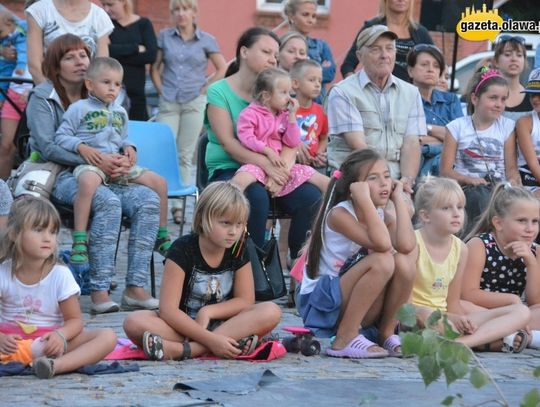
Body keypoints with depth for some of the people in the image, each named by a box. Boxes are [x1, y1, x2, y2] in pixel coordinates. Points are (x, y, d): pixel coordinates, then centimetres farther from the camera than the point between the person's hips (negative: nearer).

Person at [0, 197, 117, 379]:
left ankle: (58, 364, -47)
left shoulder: (61, 275, -5)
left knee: (107, 336, -23)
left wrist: (61, 335, -25)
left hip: (50, 341, 0)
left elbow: (75, 320, -2)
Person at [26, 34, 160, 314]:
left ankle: (135, 287, -28)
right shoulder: (42, 98, 3)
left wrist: (124, 159, -8)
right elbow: (47, 146, -9)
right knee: (108, 201, -36)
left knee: (148, 199, -23)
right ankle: (99, 290, -37)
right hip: (61, 177, -5)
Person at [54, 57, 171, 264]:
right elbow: (61, 137, -1)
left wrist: (128, 147, 7)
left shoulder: (120, 112, 21)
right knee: (88, 181, -43)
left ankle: (162, 236, 11)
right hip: (91, 163, -6)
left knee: (159, 182, -4)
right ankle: (79, 242, -39)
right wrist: (81, 147, -17)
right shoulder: (78, 109, 2)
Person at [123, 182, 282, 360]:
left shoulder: (238, 251, -1)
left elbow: (246, 300, 0)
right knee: (133, 323, -31)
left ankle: (183, 349, -33)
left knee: (272, 312, -25)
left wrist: (207, 312, -17)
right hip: (183, 326, -3)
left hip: (222, 325, 3)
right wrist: (210, 339, -29)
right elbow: (168, 310, -20)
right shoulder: (183, 250, -13)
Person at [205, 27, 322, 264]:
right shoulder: (219, 91, 1)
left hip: (272, 170, 4)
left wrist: (280, 169, -19)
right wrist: (266, 164, -24)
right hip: (227, 170, -4)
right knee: (256, 197, -36)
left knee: (311, 197, -23)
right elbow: (227, 142, -11)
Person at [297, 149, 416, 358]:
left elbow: (406, 245, -22)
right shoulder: (339, 214, -16)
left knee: (404, 262, -18)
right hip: (320, 305, -6)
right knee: (382, 261, -28)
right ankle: (345, 339, -22)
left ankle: (387, 333, -4)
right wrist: (364, 198, -30)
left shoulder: (384, 215, 3)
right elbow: (382, 244, -33)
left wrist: (399, 199, -12)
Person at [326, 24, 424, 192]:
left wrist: (407, 180, -13)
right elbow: (358, 145, -8)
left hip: (395, 183, 4)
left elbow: (411, 144, 6)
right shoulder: (343, 93, 2)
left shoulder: (411, 93, 16)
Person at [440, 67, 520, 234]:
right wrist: (469, 180, -17)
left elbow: (511, 167, 10)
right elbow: (446, 170, 2)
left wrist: (513, 181, -14)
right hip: (468, 188, -2)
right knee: (479, 197, -37)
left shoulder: (507, 127, 15)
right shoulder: (457, 127, 7)